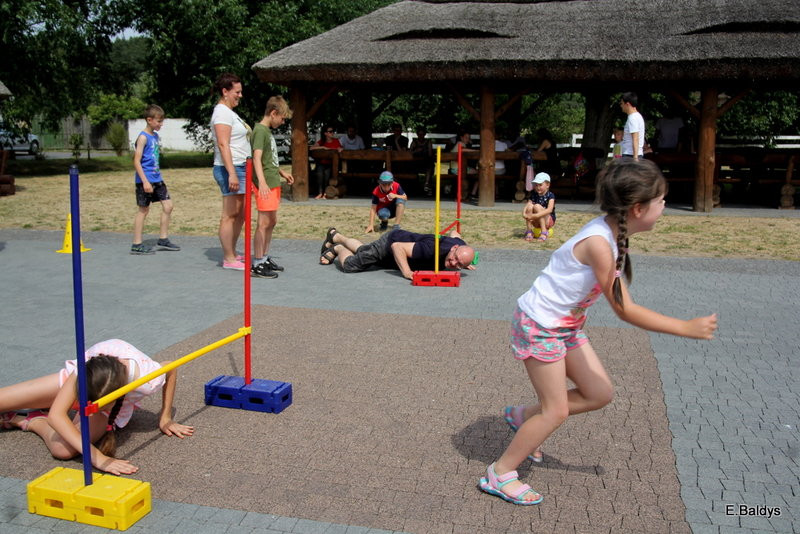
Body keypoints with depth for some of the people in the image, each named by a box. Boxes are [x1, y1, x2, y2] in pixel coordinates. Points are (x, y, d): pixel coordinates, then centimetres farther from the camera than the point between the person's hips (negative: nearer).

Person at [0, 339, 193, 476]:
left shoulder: (147, 382, -42)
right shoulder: (86, 369, -42)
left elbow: (171, 368, -19)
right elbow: (56, 415, -45)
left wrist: (165, 418, -14)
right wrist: (96, 457, -55)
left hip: (113, 411, 0)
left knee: (63, 450, -28)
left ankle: (27, 421, 3)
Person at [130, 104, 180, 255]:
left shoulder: (155, 135, 12)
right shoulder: (143, 137, -13)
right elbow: (136, 161, -18)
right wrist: (145, 181, -22)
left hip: (157, 179, 8)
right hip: (145, 180, -8)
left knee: (168, 206, 6)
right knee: (143, 210, -1)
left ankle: (163, 239, 16)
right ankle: (137, 245, 8)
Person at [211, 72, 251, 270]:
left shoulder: (229, 112, 20)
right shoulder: (222, 112, -11)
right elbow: (223, 144, -20)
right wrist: (232, 173, -26)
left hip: (240, 168, 11)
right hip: (230, 168, -11)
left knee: (240, 214, 14)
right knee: (230, 215, -6)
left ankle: (231, 253, 22)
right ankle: (228, 259, -2)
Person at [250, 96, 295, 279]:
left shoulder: (268, 131, 18)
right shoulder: (260, 130, -12)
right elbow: (257, 157, -22)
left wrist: (282, 172, 36)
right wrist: (262, 182, -33)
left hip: (273, 183, 10)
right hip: (266, 185, -10)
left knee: (272, 222, 14)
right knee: (264, 223, -8)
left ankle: (265, 258, 24)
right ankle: (257, 264, -4)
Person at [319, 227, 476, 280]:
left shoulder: (461, 246, -24)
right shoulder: (432, 249, -46)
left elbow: (455, 233, 2)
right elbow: (397, 246, -40)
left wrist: (463, 265, -1)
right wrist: (406, 272, -45)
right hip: (391, 241, -7)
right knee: (349, 264, -5)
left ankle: (335, 236, 51)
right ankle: (337, 248, 26)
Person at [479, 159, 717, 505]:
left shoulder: (612, 233, -3)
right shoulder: (598, 243, -30)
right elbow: (625, 311, -26)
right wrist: (687, 328, -22)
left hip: (566, 325, 9)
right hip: (538, 326, -9)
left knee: (600, 393, 12)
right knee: (557, 411, -1)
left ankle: (523, 416, 27)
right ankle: (499, 475, 15)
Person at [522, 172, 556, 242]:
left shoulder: (550, 195, -12)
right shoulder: (533, 195, 4)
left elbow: (549, 210, -28)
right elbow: (526, 206, -4)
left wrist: (535, 215, -38)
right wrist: (524, 214, -28)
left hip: (548, 221, -4)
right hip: (536, 222, 4)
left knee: (537, 206, -27)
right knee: (530, 206, -21)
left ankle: (544, 232, -25)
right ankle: (529, 232, -18)